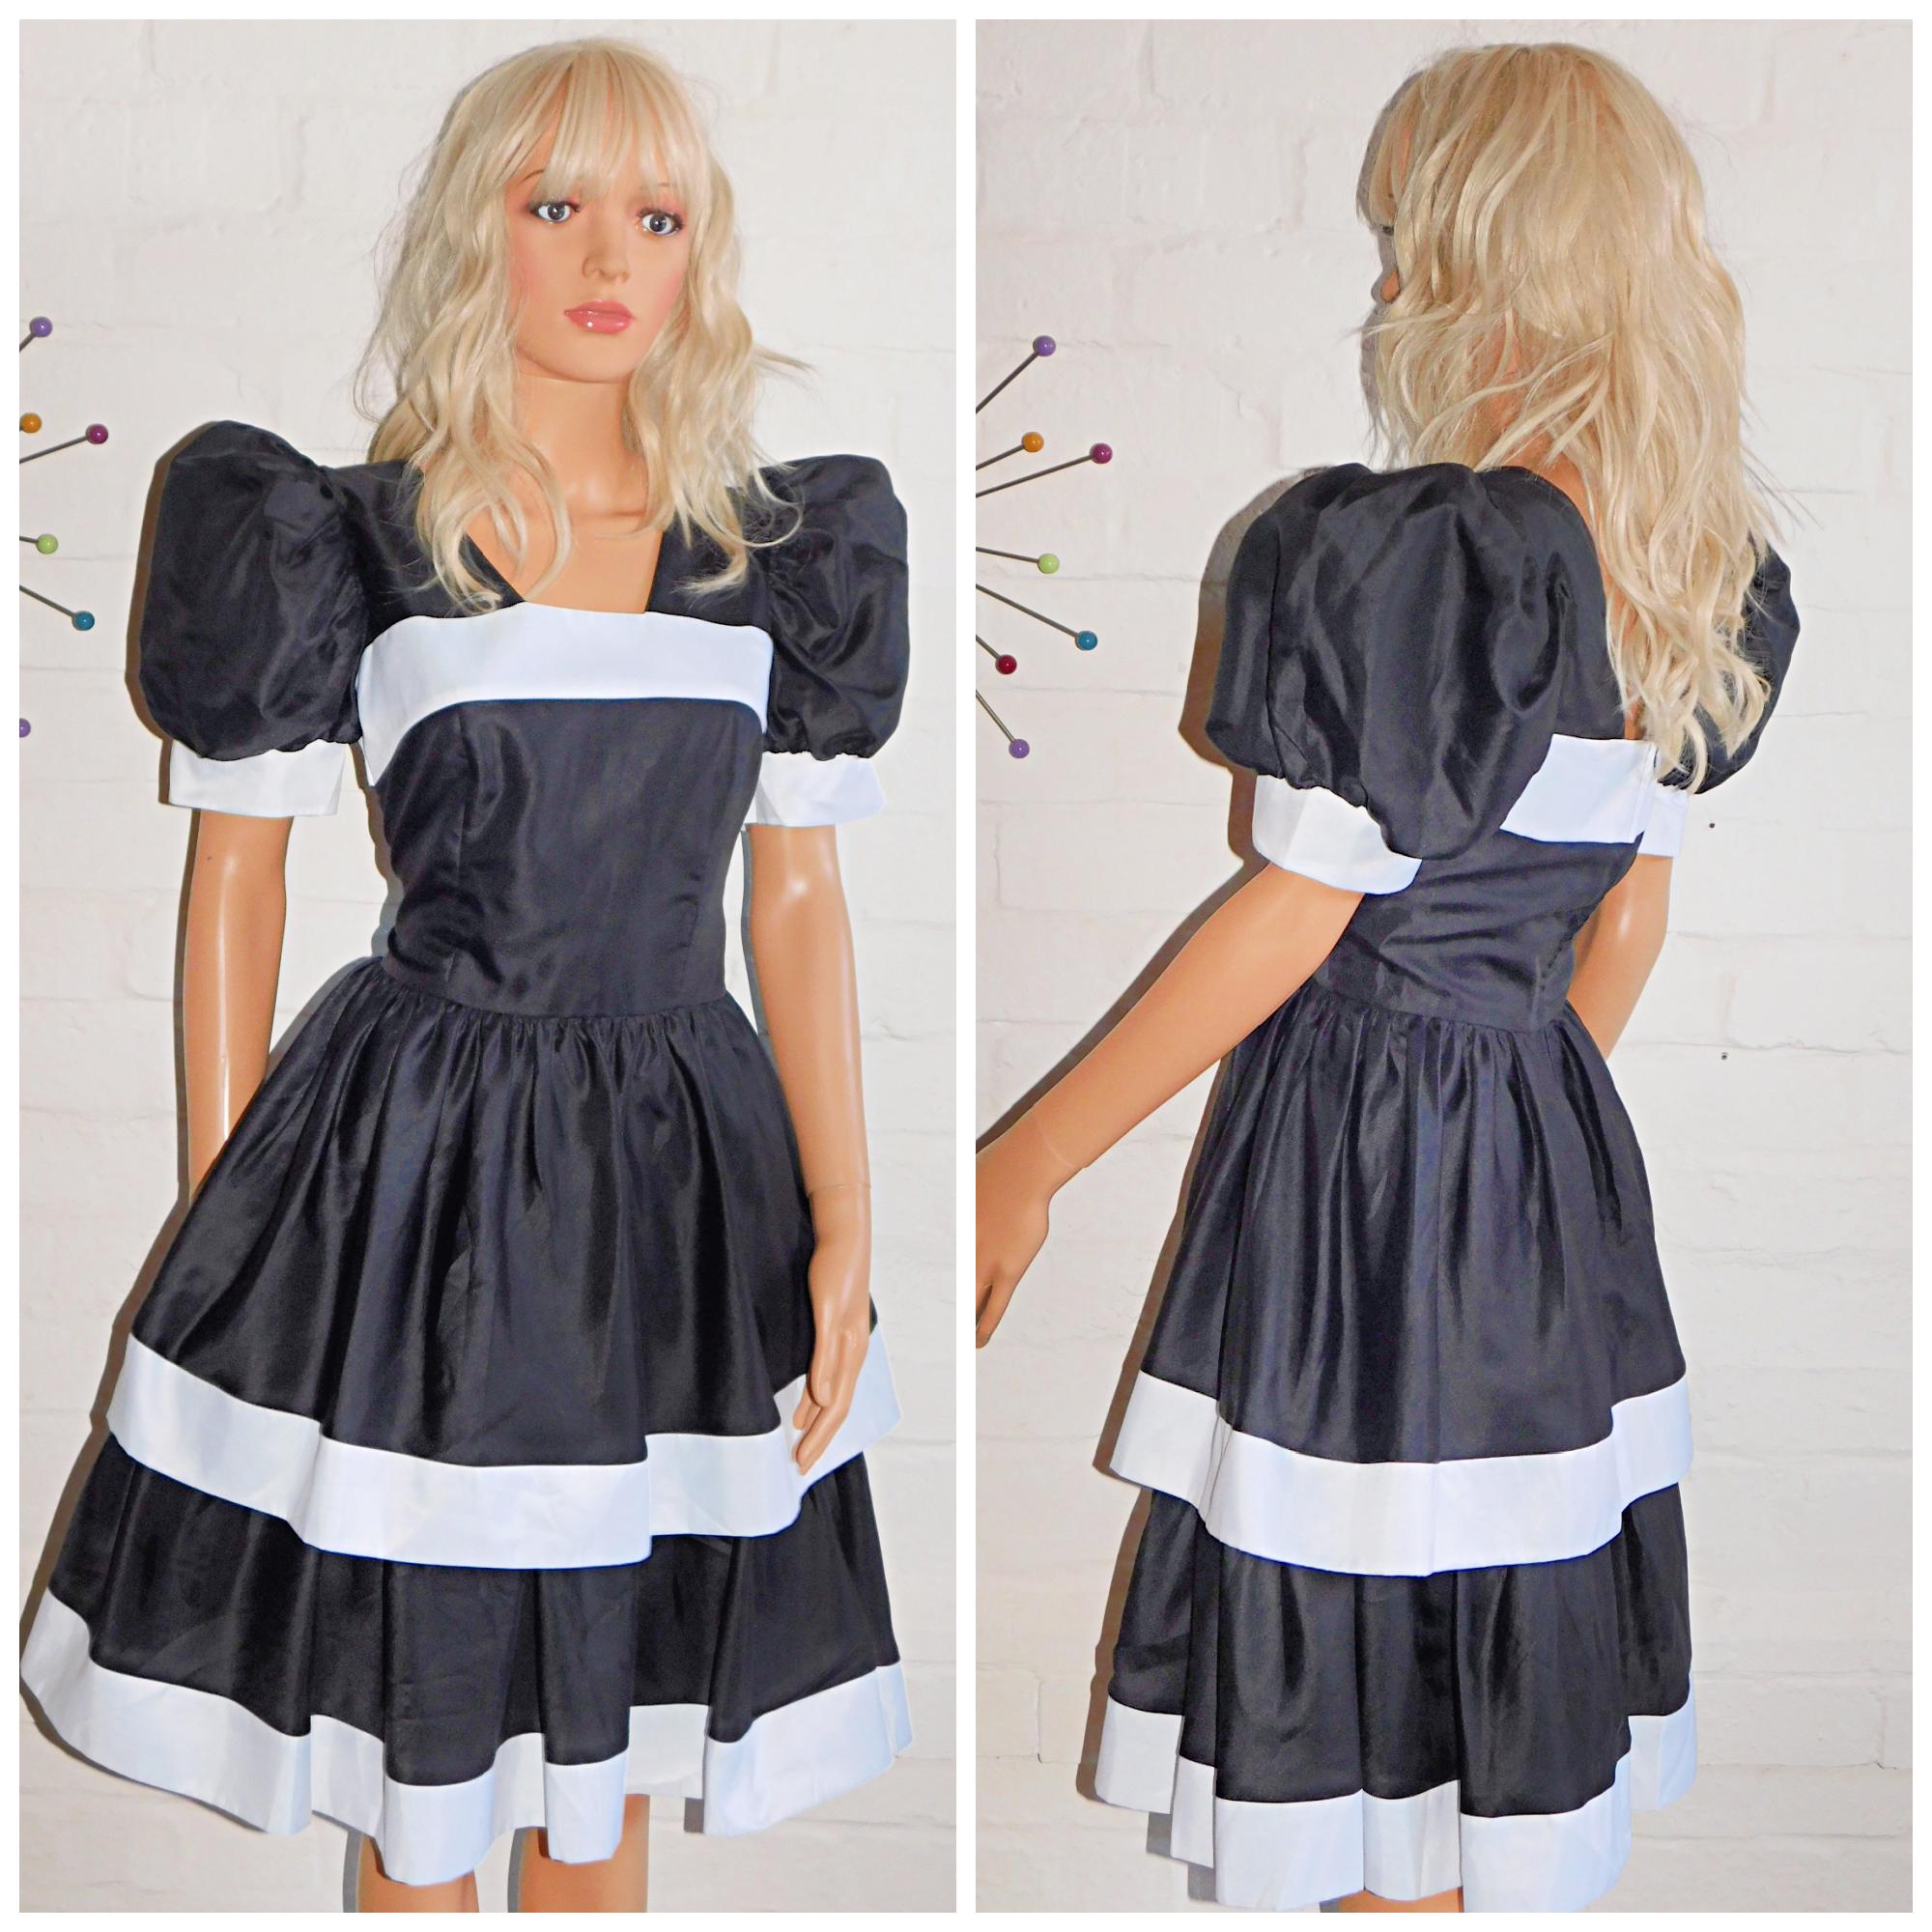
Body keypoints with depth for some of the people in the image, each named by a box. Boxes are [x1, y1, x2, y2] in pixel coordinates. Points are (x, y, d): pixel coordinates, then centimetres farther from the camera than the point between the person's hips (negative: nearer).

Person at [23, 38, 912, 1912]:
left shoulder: (776, 550, 4)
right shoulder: (351, 541, -4)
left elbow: (798, 895, 6)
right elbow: (236, 873, 0)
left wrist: (846, 1226, 2)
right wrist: (225, 1232, -2)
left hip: (680, 1167, 3)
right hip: (415, 1177, -2)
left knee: (605, 1751, 17)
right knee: (417, 1777, 9)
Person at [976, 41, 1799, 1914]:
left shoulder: (1399, 554, -20)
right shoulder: (1706, 578, 4)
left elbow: (1291, 919, -18)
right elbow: (1627, 909, 12)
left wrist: (1025, 1164, -9)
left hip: (1360, 1159, -8)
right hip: (1556, 1149, 8)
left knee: (1368, 1664, 7)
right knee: (1514, 1678, 20)